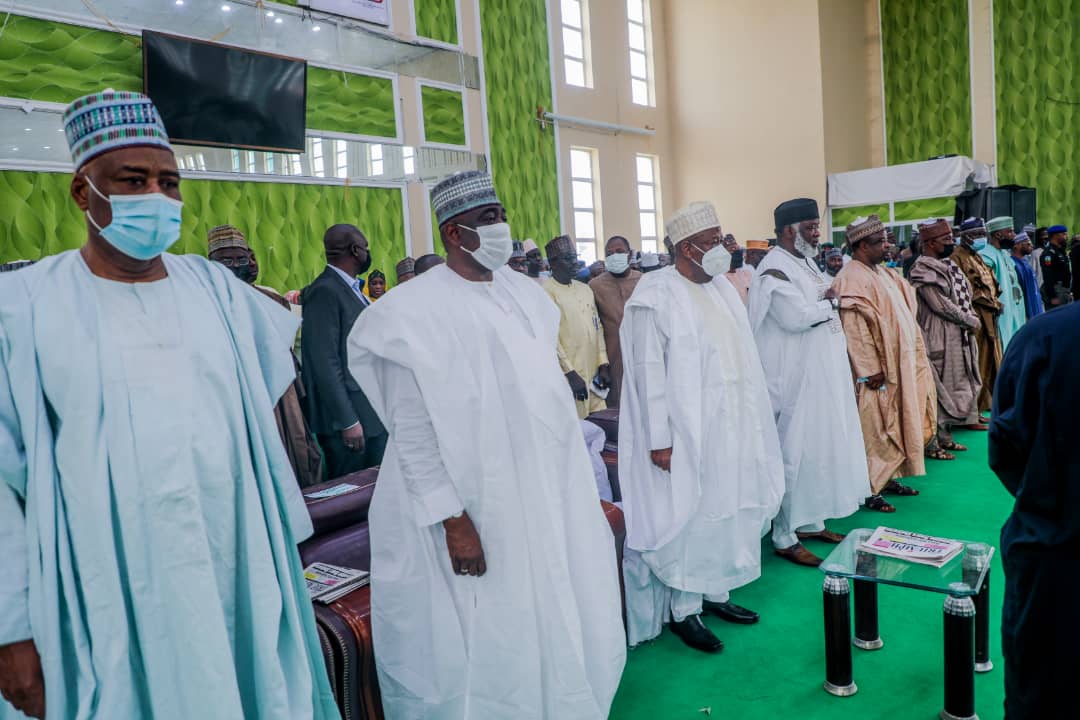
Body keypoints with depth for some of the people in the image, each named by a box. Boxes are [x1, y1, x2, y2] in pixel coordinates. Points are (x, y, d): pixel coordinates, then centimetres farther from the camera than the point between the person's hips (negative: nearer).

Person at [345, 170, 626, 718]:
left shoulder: (523, 292, 6)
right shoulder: (416, 311, -15)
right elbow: (412, 430, -16)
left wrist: (577, 481, 13)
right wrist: (453, 520, -19)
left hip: (548, 491, 7)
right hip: (480, 512, -6)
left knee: (556, 622, 19)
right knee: (494, 641, 10)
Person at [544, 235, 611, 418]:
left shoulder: (585, 289, 14)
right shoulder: (546, 292, -9)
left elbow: (597, 327, 15)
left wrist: (603, 364, 7)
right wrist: (570, 373, -16)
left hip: (593, 375, 7)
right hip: (569, 377, -7)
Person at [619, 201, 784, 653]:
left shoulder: (721, 288, 10)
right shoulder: (657, 296, -13)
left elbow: (742, 356, 14)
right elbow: (649, 370, -16)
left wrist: (753, 420, 13)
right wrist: (660, 440, -19)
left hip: (732, 425, 8)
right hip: (688, 429, -7)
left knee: (727, 508, 15)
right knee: (690, 515, 2)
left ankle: (715, 593, 31)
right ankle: (683, 610, 17)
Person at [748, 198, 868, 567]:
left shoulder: (806, 261, 14)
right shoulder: (774, 270, -16)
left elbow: (831, 297, 18)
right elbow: (798, 316, -25)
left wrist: (827, 300, -3)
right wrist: (830, 303, -8)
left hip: (822, 374, 10)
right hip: (795, 378, -10)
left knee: (820, 446, 15)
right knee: (794, 453, -4)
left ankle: (810, 521, 29)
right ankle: (785, 537, 7)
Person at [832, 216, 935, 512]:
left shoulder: (882, 274, 12)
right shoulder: (852, 280, -18)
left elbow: (899, 316, 18)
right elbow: (855, 329, -22)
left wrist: (913, 357, 14)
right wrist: (871, 371, -23)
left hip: (897, 364, 10)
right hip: (877, 371, -10)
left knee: (893, 424, 16)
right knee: (874, 428, -3)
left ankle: (888, 479, 27)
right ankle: (869, 490, 6)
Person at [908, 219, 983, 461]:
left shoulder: (948, 266, 13)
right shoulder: (923, 269, -15)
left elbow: (965, 295, 18)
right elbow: (941, 305, -19)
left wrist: (971, 319, 0)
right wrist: (970, 321, -10)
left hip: (958, 339, 9)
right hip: (939, 340, -9)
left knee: (955, 388, 14)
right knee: (938, 390, -5)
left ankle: (945, 436, 25)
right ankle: (931, 444, 3)